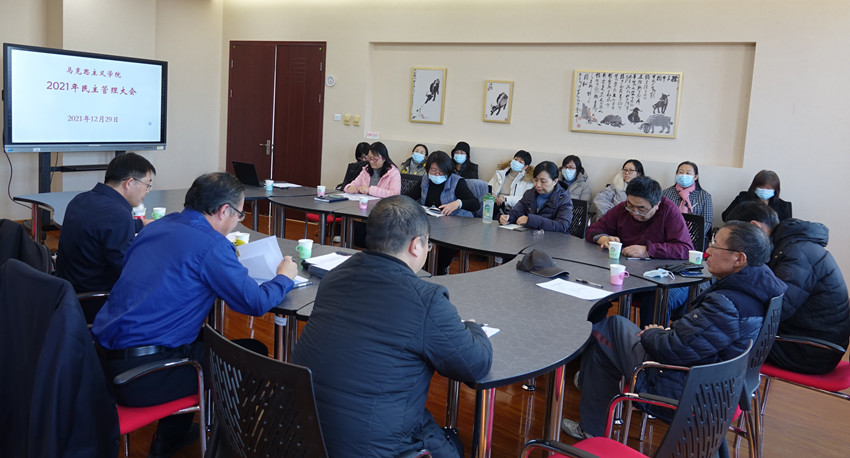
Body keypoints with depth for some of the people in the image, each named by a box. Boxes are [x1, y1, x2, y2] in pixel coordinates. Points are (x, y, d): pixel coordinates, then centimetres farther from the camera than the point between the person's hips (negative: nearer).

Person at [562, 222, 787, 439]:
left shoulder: (727, 305, -31)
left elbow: (674, 349, -27)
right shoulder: (760, 286, -1)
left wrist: (650, 334, -6)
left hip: (683, 394, -10)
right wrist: (667, 331, 3)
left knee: (601, 331, 3)